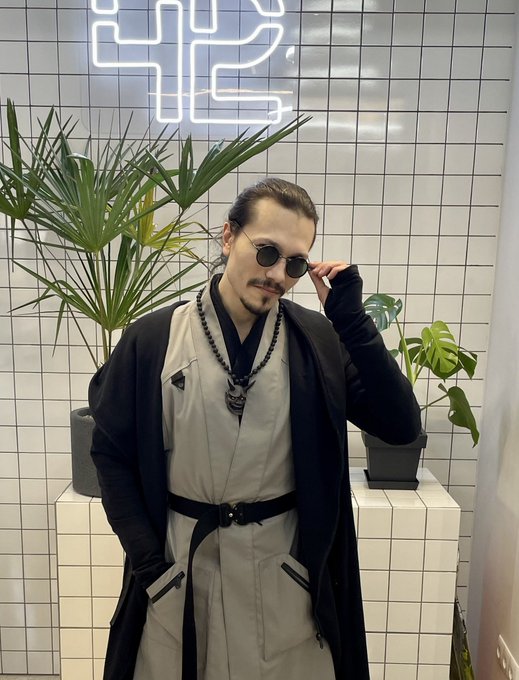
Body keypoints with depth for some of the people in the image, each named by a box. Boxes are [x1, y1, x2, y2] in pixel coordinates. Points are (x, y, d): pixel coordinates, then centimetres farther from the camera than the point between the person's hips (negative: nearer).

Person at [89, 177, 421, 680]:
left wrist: (351, 319, -20)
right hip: (180, 566, 0)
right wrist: (146, 559, -6)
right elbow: (111, 451, -2)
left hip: (286, 568, 1)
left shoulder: (319, 341, -8)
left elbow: (400, 426, -12)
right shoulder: (151, 340, -10)